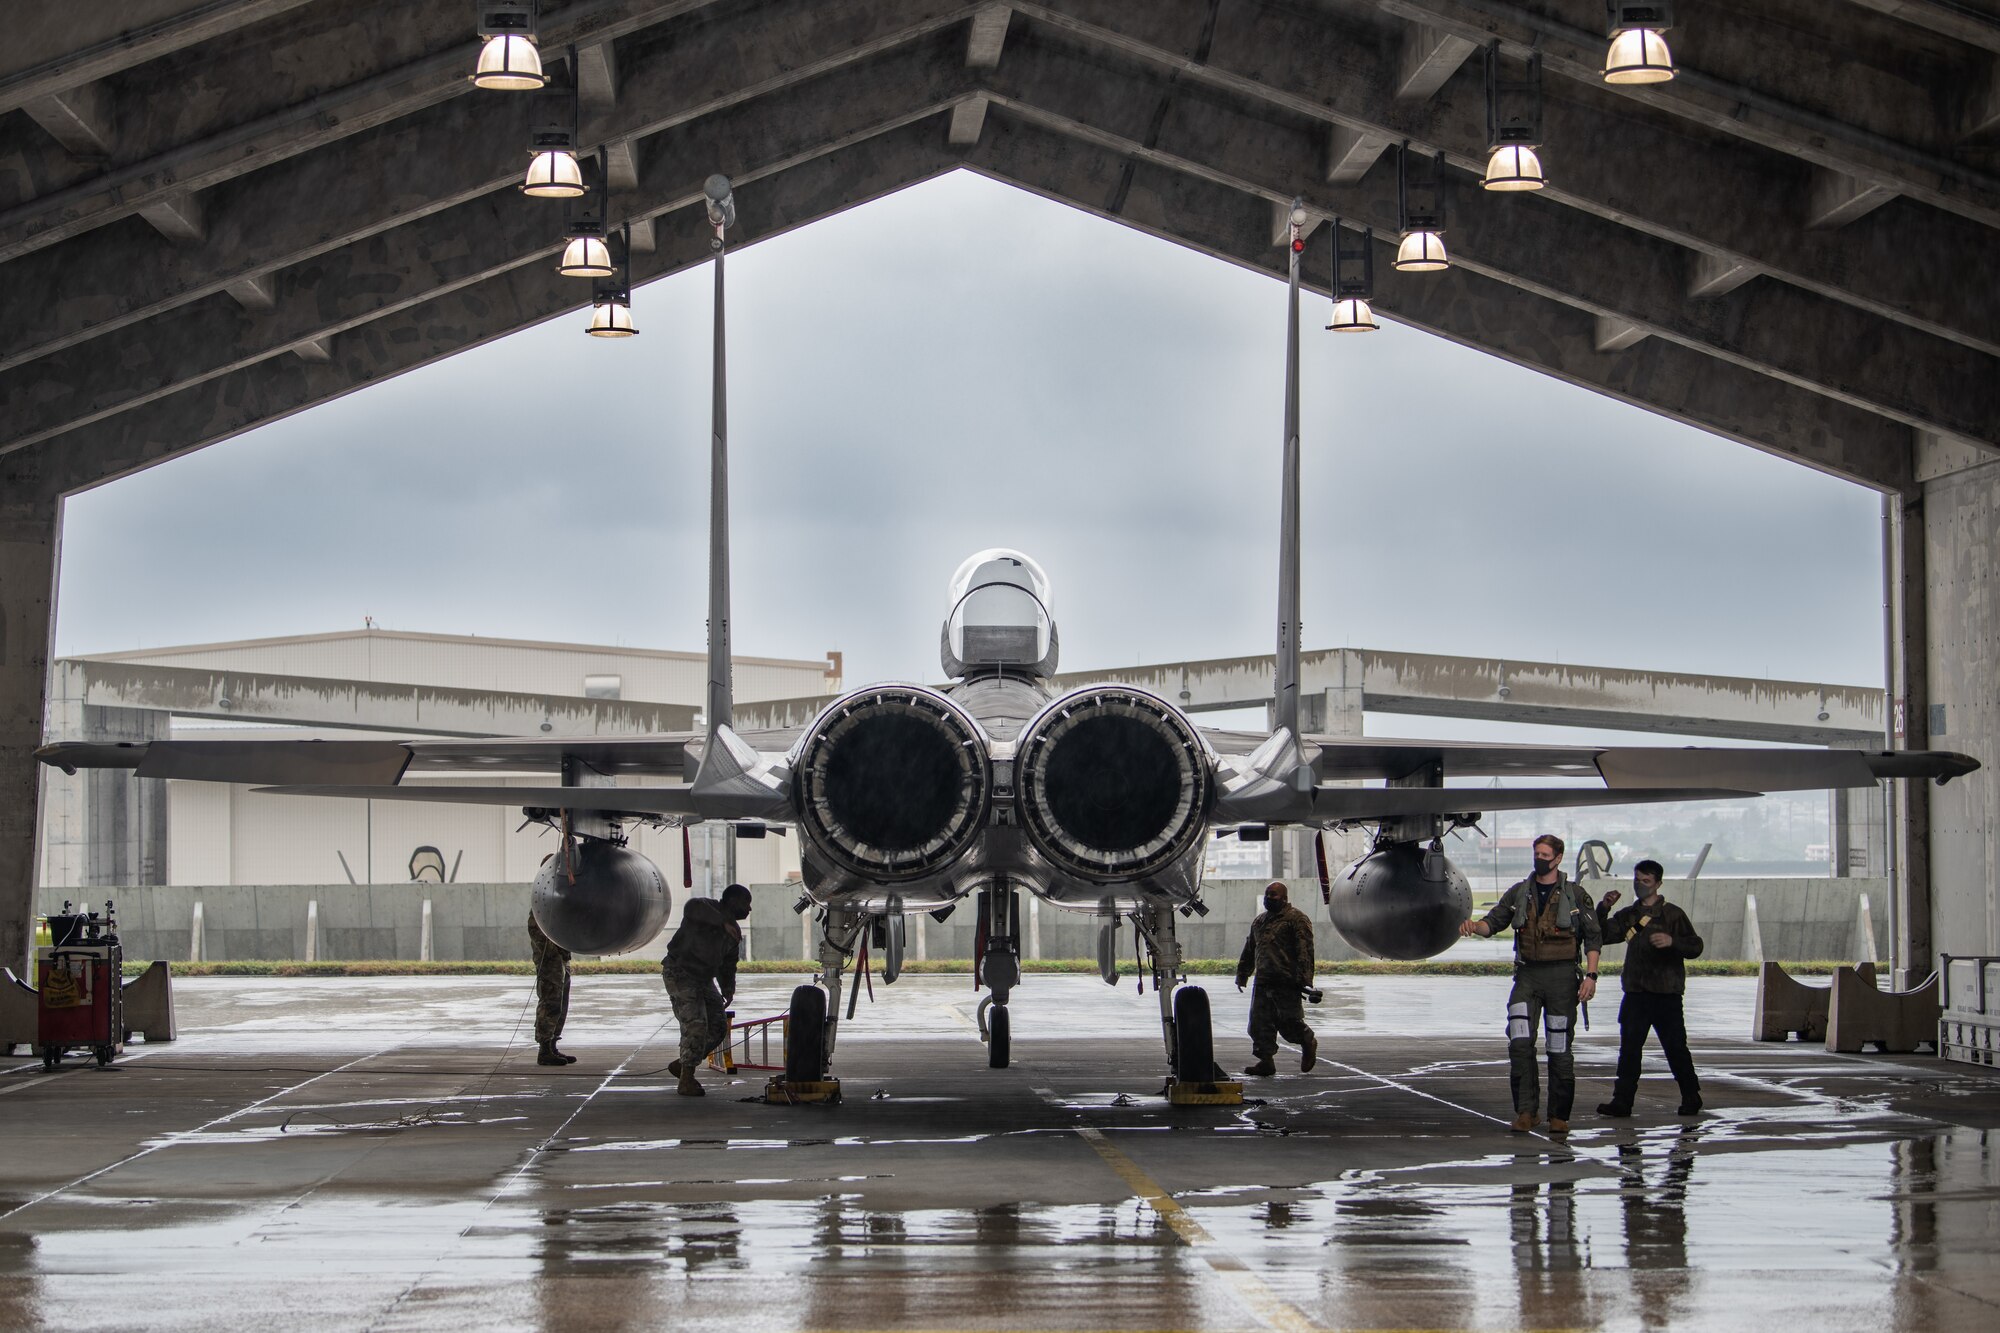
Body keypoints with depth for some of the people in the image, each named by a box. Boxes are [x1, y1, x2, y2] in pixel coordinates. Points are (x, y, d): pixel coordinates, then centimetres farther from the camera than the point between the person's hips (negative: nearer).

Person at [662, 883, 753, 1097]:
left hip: (704, 979, 9)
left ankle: (682, 1065, 19)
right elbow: (693, 907, -36)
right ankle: (686, 1081, -13)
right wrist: (723, 922, -41)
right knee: (695, 1024, -18)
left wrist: (728, 989, 2)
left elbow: (727, 965, 20)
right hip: (680, 973, -9)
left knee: (718, 1027, 3)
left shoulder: (734, 932, 15)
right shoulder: (707, 908, -11)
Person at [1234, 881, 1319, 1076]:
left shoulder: (1296, 919, -3)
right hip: (1263, 982, 7)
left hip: (1287, 982, -7)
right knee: (1260, 1023, -1)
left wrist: (1304, 980, -18)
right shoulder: (1259, 921, 21)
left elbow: (1305, 952, -10)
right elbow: (1249, 951, 28)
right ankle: (1265, 1061, 4)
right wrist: (1241, 975, 23)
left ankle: (1308, 1042, 23)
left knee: (1288, 1021, -5)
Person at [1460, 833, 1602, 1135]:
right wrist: (1473, 926, -17)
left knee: (1560, 1048, 1)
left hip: (1562, 976, -2)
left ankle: (1559, 1115, 10)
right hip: (1527, 974, 2)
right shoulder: (1518, 893, 11)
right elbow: (1494, 921, 6)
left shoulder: (1574, 895, 2)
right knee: (1520, 1042, -12)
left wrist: (1590, 976, -9)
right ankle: (1527, 1110, -6)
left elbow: (1592, 937, 2)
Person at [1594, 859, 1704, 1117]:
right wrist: (1603, 910, -6)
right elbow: (1602, 936, 8)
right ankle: (1622, 1101, -3)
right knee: (1629, 1048, -2)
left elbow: (1695, 946, -7)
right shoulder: (1628, 916, 15)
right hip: (1636, 993, 4)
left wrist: (1672, 941, -25)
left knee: (1675, 1047, 2)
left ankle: (1691, 1098, 17)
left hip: (1666, 992, -4)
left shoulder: (1672, 914, 0)